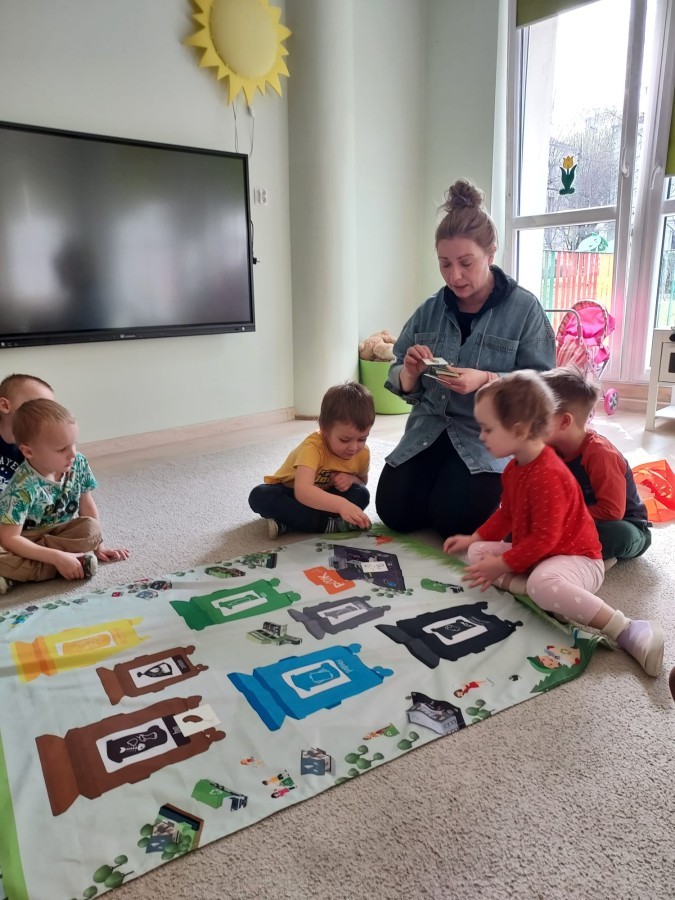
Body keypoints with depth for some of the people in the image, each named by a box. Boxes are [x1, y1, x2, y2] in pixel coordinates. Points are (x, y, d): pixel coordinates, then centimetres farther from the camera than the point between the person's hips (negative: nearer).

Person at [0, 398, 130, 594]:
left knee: (91, 528, -28)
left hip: (63, 531, 5)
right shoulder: (23, 488, -29)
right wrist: (57, 557, -34)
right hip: (27, 539, -5)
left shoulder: (78, 464, -15)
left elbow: (87, 506, -2)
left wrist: (98, 546, -3)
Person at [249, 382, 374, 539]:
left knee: (361, 494, -24)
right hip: (291, 494, -4)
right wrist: (340, 504, -65)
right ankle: (328, 524, -32)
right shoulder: (313, 447, -34)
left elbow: (362, 481, 6)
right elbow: (302, 491, -49)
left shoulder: (363, 453, -16)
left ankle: (287, 523, -26)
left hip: (323, 496, 4)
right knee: (260, 495, -34)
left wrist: (351, 478, -20)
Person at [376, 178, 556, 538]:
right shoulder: (429, 311, 4)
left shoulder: (524, 309, -7)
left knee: (450, 517, -18)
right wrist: (410, 372, -17)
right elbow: (401, 385, 7)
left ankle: (495, 489, 15)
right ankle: (443, 477, 22)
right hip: (430, 430, 4)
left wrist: (486, 381, -27)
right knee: (394, 512, -8)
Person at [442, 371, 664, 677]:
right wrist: (474, 538, 13)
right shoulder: (514, 468, 5)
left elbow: (544, 539, -29)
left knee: (543, 583, -42)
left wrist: (502, 565, -23)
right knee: (477, 552, 2)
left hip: (575, 558, -10)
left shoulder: (547, 476, -29)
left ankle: (628, 631, -30)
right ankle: (528, 586, -19)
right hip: (536, 554, 10)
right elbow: (506, 513, 19)